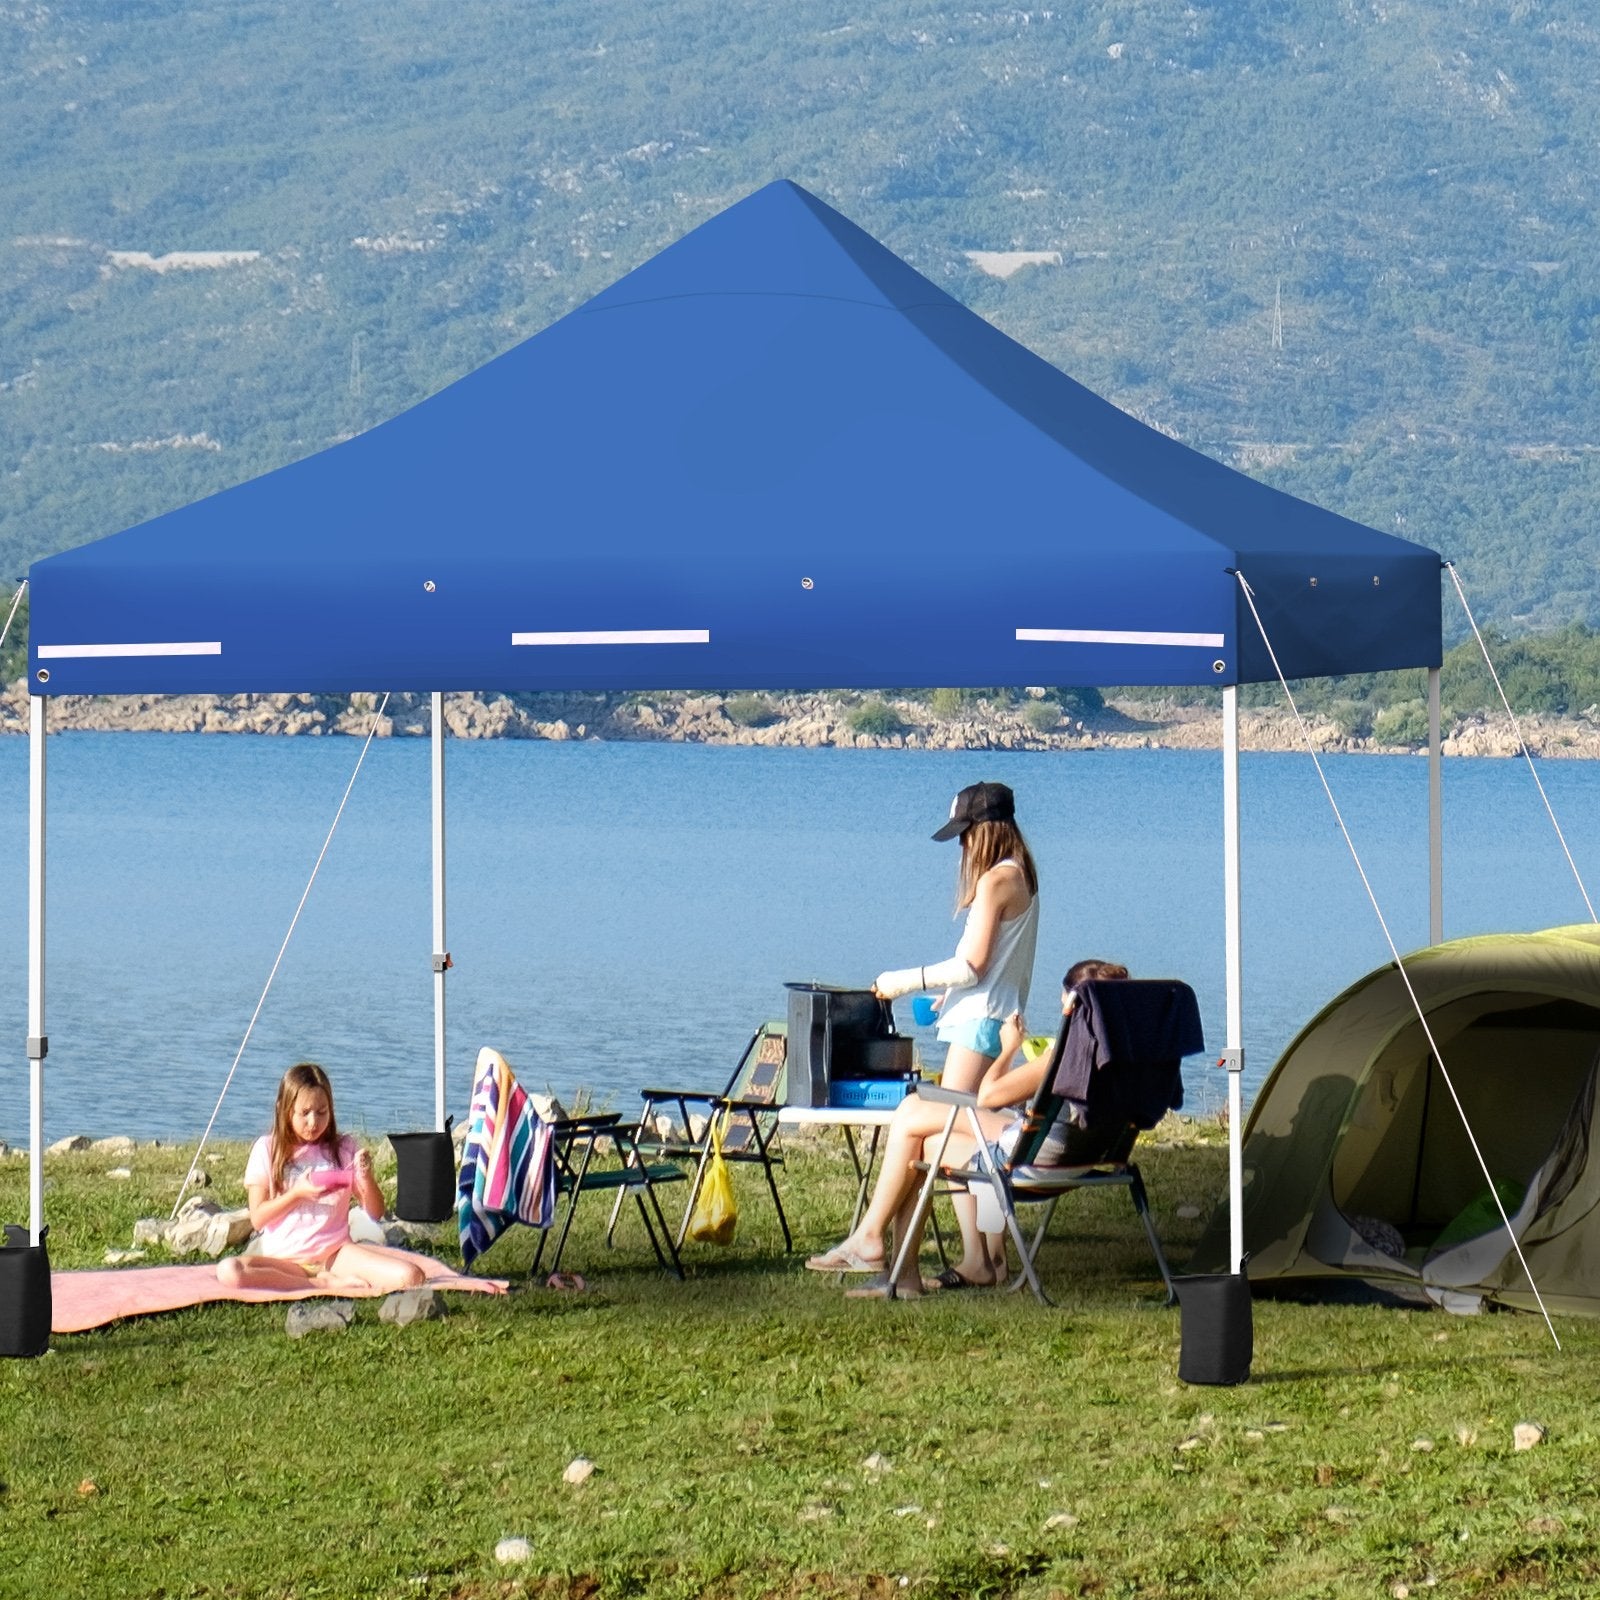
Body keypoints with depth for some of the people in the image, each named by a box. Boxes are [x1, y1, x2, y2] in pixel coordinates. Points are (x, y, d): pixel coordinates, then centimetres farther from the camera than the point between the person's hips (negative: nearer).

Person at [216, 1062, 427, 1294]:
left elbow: (375, 1213, 6)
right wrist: (296, 1193, -15)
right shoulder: (267, 1149, 2)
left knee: (410, 1276, -26)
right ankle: (328, 1284, -23)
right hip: (285, 1257, 0)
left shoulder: (344, 1148, 6)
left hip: (335, 1252, 0)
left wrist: (367, 1177, -12)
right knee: (228, 1271, -35)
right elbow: (257, 1218, -1)